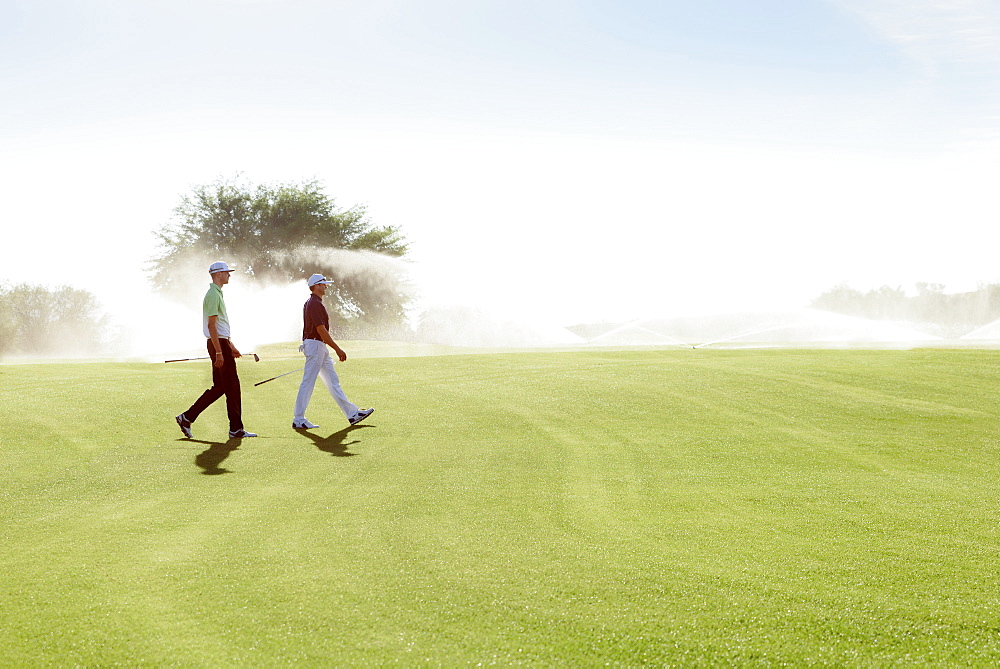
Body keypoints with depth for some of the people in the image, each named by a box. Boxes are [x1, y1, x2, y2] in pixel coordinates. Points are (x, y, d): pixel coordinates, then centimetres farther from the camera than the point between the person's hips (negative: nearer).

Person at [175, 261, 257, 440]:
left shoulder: (217, 293, 20)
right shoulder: (213, 295, -14)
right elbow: (211, 325, -20)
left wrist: (231, 346, 27)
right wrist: (219, 352, -23)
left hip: (221, 343, 11)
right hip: (218, 344, -11)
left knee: (219, 387, 11)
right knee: (232, 386, -5)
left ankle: (187, 418, 12)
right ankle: (236, 429, 0)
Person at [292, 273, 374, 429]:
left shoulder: (311, 303, 17)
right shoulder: (315, 304, -15)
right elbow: (321, 330, -21)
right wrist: (338, 349, -20)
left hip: (320, 348, 11)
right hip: (315, 345, -11)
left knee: (333, 380, 10)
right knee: (308, 383, -6)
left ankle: (352, 413, 13)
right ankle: (298, 420, -2)